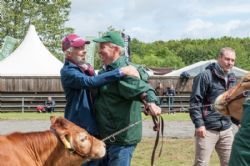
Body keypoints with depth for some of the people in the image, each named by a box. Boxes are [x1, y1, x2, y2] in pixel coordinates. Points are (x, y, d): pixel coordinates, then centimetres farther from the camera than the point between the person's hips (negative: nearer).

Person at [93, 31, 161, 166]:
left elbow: (141, 87, -35)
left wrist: (151, 102, -54)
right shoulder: (105, 71, 13)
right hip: (104, 136, 10)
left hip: (121, 139, -10)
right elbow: (95, 92, 27)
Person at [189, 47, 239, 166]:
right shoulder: (205, 76, -10)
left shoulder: (232, 78, 12)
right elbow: (195, 101, -13)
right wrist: (199, 124, -18)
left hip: (226, 129, 7)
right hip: (207, 129, -7)